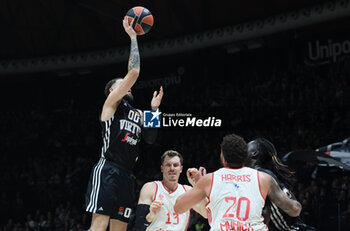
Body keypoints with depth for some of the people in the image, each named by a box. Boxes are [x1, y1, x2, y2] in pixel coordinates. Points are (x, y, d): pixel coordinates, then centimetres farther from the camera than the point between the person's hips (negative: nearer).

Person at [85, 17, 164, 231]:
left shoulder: (137, 114, 26)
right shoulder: (112, 103, 5)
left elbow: (150, 138, 14)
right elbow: (134, 72, -6)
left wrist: (154, 110, 11)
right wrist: (133, 37, -1)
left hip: (126, 176, 8)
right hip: (107, 171, -8)